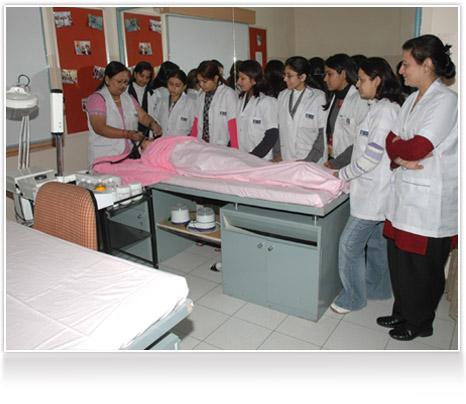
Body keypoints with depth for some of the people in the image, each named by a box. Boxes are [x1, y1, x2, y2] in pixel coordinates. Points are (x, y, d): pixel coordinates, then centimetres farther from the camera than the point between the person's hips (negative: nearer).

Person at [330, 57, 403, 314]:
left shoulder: (384, 110, -16)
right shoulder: (379, 108, 14)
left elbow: (372, 155, -21)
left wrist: (342, 174, -11)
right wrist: (346, 171, 10)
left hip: (374, 192, -10)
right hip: (375, 190, 10)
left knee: (350, 244, -3)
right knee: (375, 242, 19)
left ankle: (353, 297, 11)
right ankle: (377, 288, 34)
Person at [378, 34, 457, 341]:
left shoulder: (446, 100, -13)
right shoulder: (413, 100, 12)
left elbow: (418, 148, -22)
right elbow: (392, 141, 7)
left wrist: (396, 146, -3)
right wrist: (401, 158, -13)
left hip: (430, 200, -7)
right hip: (405, 192, 7)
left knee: (422, 264, 6)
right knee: (399, 257, 15)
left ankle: (420, 322, 27)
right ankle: (403, 311, 34)